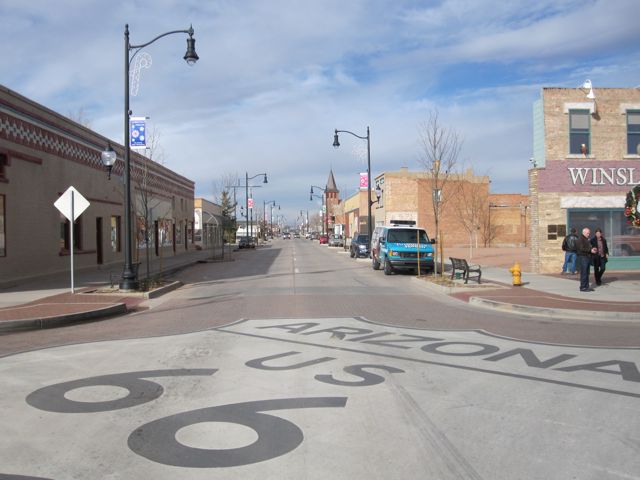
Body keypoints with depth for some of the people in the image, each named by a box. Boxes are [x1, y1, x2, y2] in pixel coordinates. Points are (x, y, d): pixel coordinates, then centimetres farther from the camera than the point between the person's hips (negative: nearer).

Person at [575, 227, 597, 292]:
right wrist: (590, 250, -21)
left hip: (588, 257, 9)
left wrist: (593, 249, 8)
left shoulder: (587, 240, 21)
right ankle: (583, 287, -7)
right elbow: (581, 249, -18)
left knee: (587, 273, 9)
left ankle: (586, 287, 12)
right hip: (582, 257, -9)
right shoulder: (580, 239, -9)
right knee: (584, 273, -9)